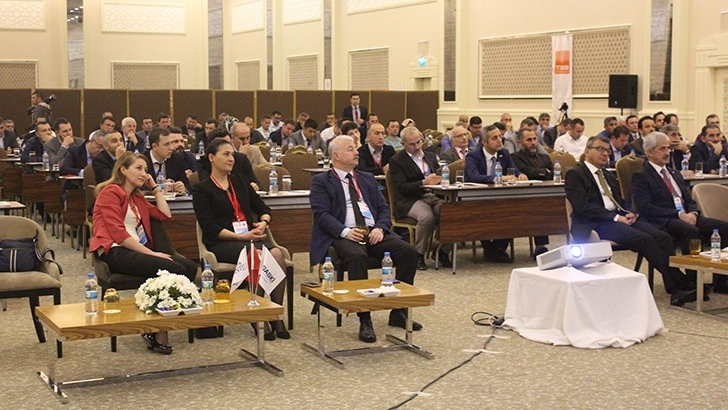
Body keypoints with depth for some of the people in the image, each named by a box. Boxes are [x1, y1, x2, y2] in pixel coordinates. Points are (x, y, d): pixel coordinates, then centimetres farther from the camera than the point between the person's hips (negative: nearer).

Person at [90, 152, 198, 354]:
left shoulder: (137, 197, 26)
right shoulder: (111, 192, 0)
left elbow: (165, 215, 22)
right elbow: (118, 233, -11)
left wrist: (155, 187, 22)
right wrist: (150, 253, -17)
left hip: (136, 250, 8)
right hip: (115, 252, -8)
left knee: (190, 267, -16)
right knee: (174, 270, -28)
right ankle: (158, 334, -20)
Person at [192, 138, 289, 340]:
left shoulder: (241, 181, 21)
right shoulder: (202, 189, 4)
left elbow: (263, 208, 20)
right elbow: (209, 227, -7)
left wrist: (263, 222, -4)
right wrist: (240, 237, -17)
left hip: (250, 237, 5)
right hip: (221, 243, -5)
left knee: (277, 254, -28)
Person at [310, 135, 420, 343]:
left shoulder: (367, 179, 24)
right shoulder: (321, 182, 7)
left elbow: (383, 208, 17)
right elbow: (322, 214, -6)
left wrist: (380, 228, -5)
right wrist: (345, 231, -23)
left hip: (373, 233, 5)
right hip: (344, 235, -5)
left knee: (408, 251, -18)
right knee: (356, 255, -38)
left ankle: (398, 312, -5)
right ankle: (364, 320, -30)